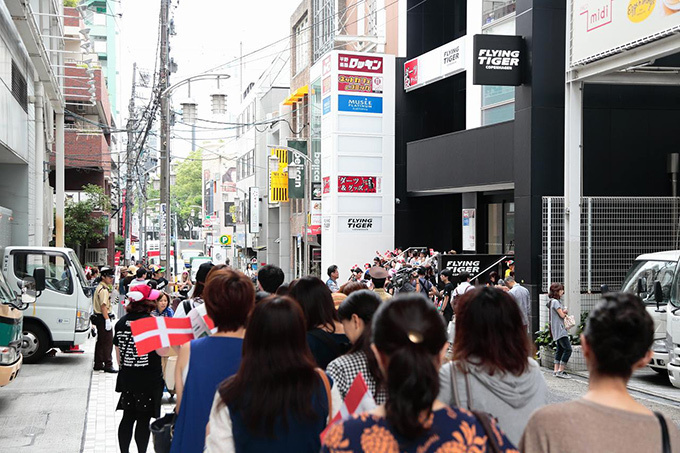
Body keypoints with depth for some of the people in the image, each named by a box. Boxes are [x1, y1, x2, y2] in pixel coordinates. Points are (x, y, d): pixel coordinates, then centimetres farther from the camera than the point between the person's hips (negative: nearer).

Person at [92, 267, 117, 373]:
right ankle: (108, 365, -6)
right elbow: (103, 306, -23)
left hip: (99, 318, 11)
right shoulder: (104, 289, -16)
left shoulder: (99, 287, 17)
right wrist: (107, 320, -24)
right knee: (108, 342, -7)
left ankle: (98, 364, 22)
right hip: (103, 318, -11)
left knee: (101, 342, 15)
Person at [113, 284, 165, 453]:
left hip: (127, 378, 5)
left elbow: (118, 353, 12)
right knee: (144, 419, 2)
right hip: (149, 380, -5)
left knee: (127, 417, 13)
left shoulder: (121, 322, 4)